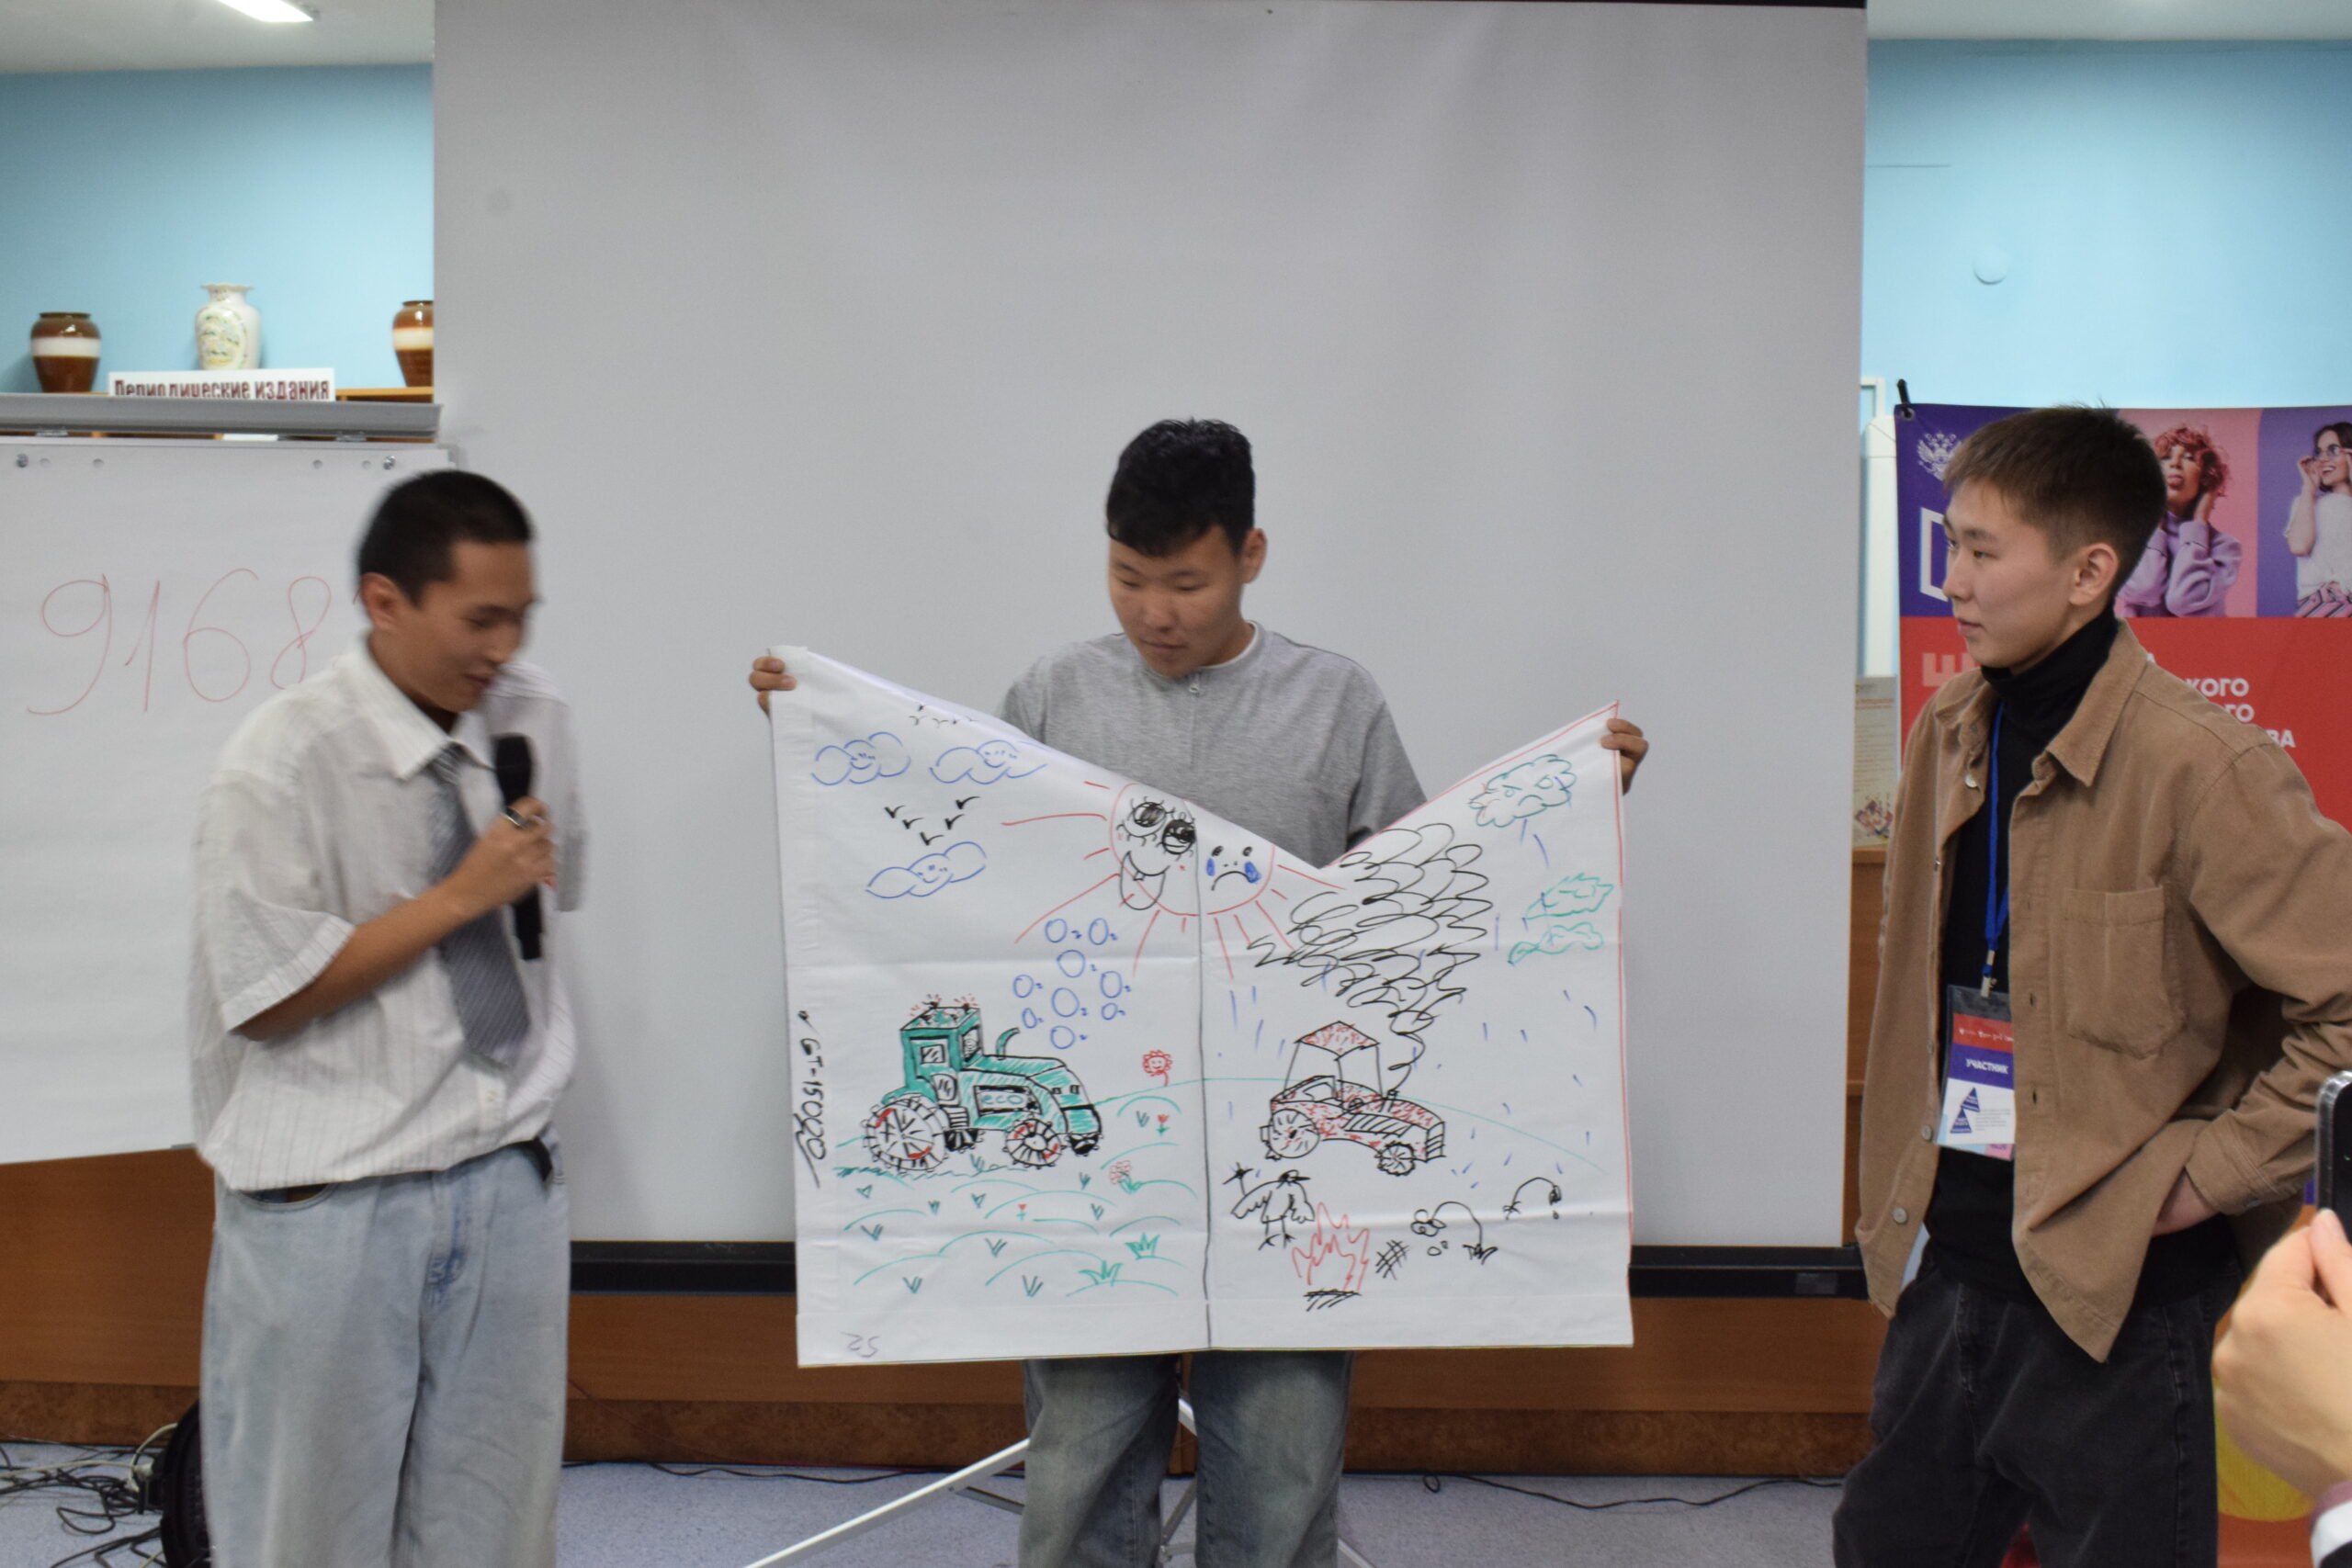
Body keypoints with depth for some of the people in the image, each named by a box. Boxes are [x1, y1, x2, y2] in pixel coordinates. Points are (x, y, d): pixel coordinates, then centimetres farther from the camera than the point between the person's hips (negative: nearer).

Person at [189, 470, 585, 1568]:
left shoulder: (536, 721, 2)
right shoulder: (280, 765, -15)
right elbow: (263, 999, -15)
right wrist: (459, 896, -18)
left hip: (508, 1177, 5)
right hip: (332, 1199, -5)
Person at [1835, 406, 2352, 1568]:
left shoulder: (2195, 767, -17)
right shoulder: (1949, 738, 6)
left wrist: (2217, 1166, -14)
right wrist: (1901, 1190, 13)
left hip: (2119, 1280, -7)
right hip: (1950, 1255, 7)